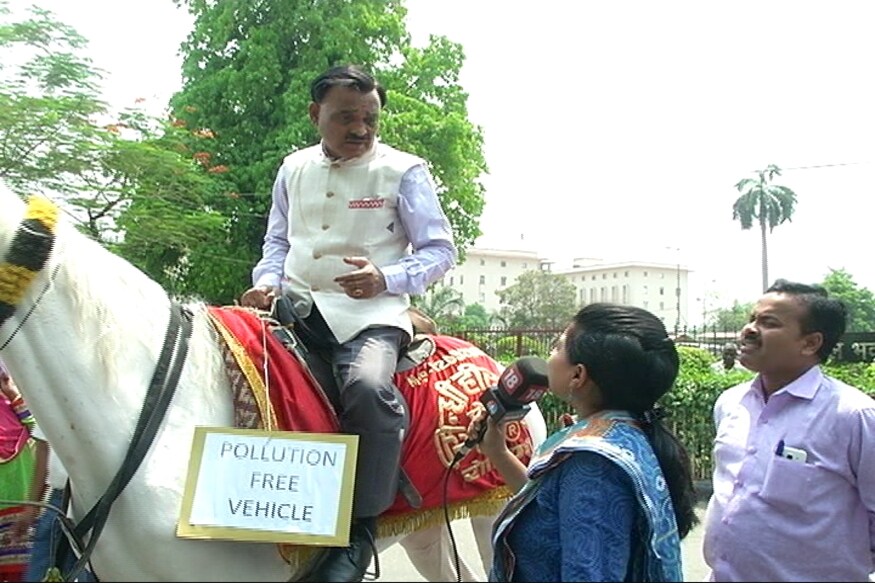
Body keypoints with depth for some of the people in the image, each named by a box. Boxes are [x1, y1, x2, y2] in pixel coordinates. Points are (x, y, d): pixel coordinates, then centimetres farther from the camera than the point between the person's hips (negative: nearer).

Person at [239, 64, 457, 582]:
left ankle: (359, 532, -17)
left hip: (369, 314, -5)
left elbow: (440, 251, 1)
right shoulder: (294, 169, 14)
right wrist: (267, 283, 1)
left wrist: (386, 278, -18)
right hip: (295, 308, 5)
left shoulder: (404, 171, 1)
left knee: (369, 388, -34)